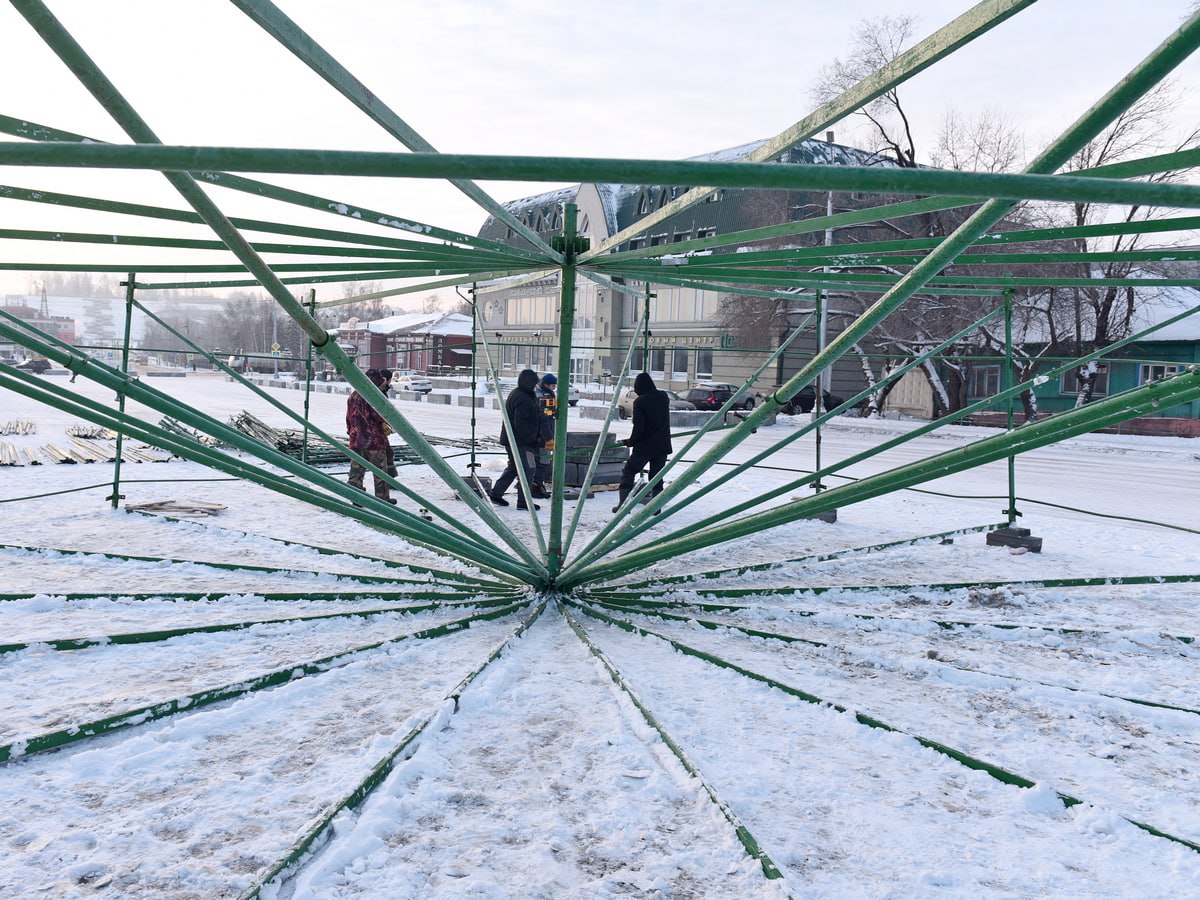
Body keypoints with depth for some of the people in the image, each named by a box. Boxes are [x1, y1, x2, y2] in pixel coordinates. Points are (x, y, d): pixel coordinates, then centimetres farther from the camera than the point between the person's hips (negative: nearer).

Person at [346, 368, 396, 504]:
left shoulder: (353, 396, 9)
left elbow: (349, 418, 16)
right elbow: (381, 417, -13)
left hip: (356, 440, 6)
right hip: (374, 440, -6)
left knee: (356, 470, 8)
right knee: (380, 470, 5)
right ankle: (383, 498, 10)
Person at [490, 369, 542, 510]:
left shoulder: (515, 394, 13)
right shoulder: (523, 399, -21)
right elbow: (520, 423, -25)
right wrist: (531, 439, -20)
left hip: (511, 440, 11)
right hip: (520, 442, -11)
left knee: (513, 468, 20)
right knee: (528, 469, -3)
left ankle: (495, 494, 22)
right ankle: (523, 502, -1)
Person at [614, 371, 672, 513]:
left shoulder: (640, 402, -15)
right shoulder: (664, 397, 2)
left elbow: (639, 427, -17)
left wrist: (630, 441, -3)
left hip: (644, 446, -5)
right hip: (662, 445, 5)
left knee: (628, 471, 8)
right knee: (657, 475, 13)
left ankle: (623, 503, 2)